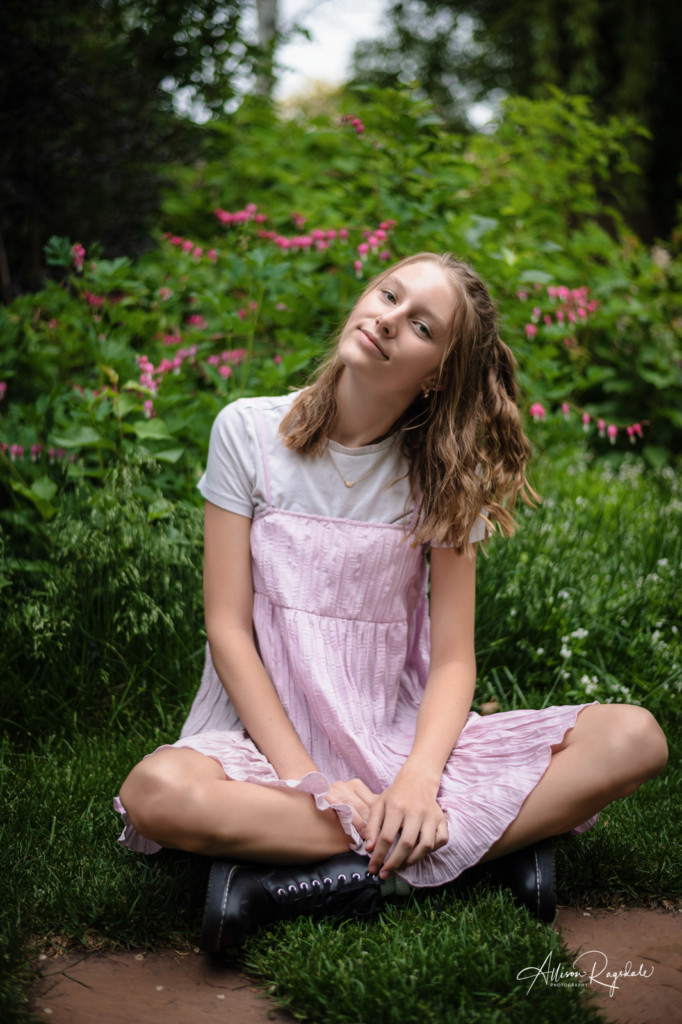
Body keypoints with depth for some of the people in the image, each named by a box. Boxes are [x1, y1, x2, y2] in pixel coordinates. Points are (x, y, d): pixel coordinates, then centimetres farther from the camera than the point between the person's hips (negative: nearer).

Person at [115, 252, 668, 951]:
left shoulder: (441, 472, 2)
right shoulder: (250, 433, -2)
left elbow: (453, 657, -3)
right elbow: (229, 628, -6)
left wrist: (418, 779, -23)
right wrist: (306, 780, -17)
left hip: (405, 739, 2)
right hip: (271, 733, -1)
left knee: (634, 738, -19)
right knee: (157, 792, -36)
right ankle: (495, 837, -24)